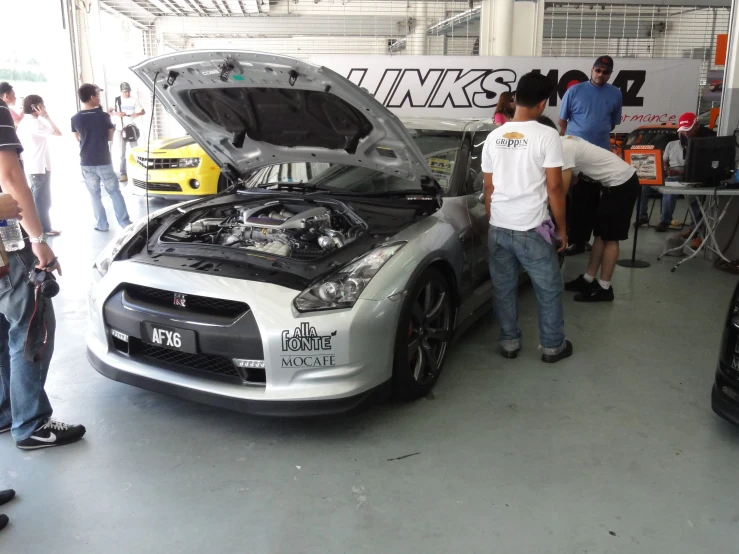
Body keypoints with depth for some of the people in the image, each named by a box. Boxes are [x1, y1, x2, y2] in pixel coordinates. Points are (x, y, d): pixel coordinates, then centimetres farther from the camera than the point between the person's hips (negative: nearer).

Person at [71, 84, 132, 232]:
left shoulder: (75, 119, -1)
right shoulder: (104, 116, -8)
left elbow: (78, 138, 12)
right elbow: (110, 137, 3)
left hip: (86, 163, 2)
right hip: (104, 161, -2)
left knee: (95, 195, 10)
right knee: (114, 192, 7)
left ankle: (102, 224, 11)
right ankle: (125, 223, 3)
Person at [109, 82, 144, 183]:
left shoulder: (134, 99, 3)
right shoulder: (117, 100, 0)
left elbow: (143, 111, 7)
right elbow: (109, 112, 2)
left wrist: (138, 114, -15)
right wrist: (116, 113, -19)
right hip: (121, 129, -1)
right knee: (122, 152, 0)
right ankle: (123, 174, 0)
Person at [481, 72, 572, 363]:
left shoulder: (493, 137, 4)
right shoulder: (547, 136, -11)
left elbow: (488, 188, 9)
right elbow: (554, 188, -11)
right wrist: (561, 227, 0)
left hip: (498, 228, 5)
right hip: (531, 229, -4)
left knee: (503, 288, 15)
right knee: (549, 289, 12)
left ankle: (509, 342, 25)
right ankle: (552, 346, 22)